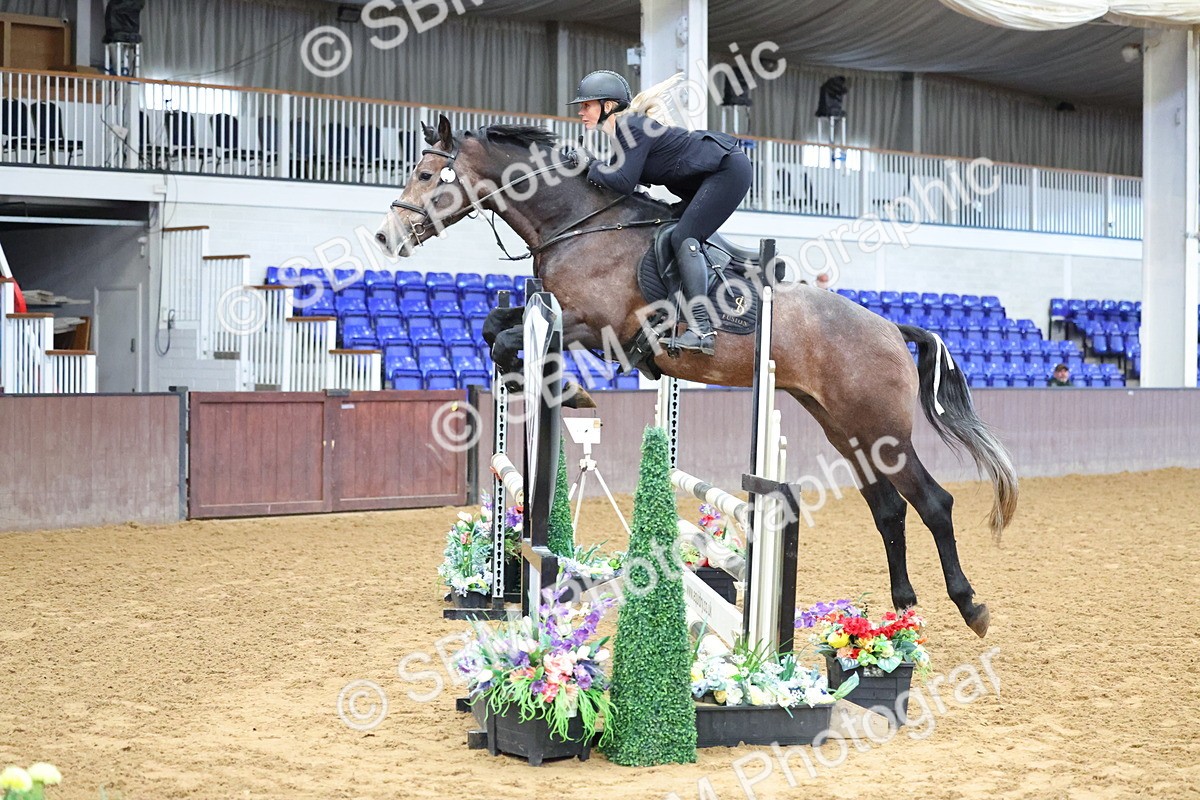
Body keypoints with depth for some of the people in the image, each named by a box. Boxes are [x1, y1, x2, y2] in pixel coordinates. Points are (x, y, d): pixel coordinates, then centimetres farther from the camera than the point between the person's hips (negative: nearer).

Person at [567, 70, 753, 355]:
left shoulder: (632, 127, -18)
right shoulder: (622, 130, 11)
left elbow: (623, 183, -22)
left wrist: (590, 166, -9)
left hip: (729, 169, -11)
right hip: (706, 179, 11)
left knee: (683, 237, -19)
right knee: (684, 239, 12)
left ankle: (702, 329, -27)